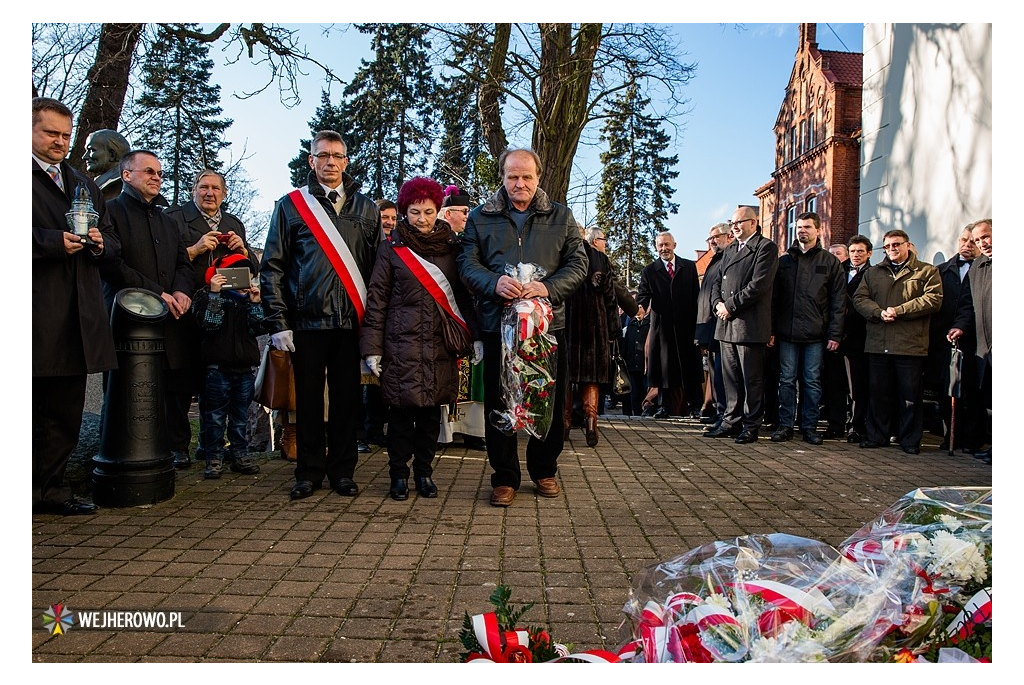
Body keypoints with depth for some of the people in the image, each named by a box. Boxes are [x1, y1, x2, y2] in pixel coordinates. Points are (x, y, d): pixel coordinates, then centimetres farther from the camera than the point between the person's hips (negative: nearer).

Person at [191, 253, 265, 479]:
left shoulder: (249, 298, 10)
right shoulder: (206, 295, -3)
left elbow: (257, 328, 2)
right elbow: (209, 323, -17)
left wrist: (255, 303, -9)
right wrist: (214, 294, -21)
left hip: (245, 367, 5)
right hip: (218, 366, -4)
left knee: (241, 415, 12)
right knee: (215, 415, 2)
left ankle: (240, 456, 21)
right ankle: (214, 458, 11)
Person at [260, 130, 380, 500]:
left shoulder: (366, 208, 13)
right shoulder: (291, 205, 7)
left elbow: (378, 266, 10)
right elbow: (272, 267, 4)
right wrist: (278, 322, -4)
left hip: (351, 320, 1)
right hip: (307, 320, -1)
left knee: (346, 397, 6)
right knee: (308, 398, 6)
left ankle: (342, 471, 19)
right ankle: (309, 471, 19)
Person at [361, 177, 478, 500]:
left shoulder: (451, 246, 10)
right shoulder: (391, 249, 4)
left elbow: (464, 294, 10)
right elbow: (376, 300, 2)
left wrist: (476, 335, 1)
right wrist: (372, 348, -3)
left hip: (440, 345, 2)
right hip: (402, 343, -2)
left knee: (432, 410, 7)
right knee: (403, 410, 0)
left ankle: (424, 472, 21)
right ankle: (399, 475, 15)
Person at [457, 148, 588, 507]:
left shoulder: (560, 217, 11)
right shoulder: (481, 218, 9)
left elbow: (577, 264, 4)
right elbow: (468, 263, 2)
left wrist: (548, 287, -15)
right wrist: (494, 283, -20)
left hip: (548, 322, 1)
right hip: (498, 322, 0)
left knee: (549, 401, 7)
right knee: (499, 402, 3)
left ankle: (544, 470, 25)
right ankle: (505, 477, 16)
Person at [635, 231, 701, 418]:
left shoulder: (689, 267, 9)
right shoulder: (649, 271, 6)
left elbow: (696, 295, 6)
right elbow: (643, 294, -5)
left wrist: (697, 322, -1)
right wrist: (641, 306, -28)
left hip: (686, 324, 0)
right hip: (662, 324, 0)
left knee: (689, 365, 3)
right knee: (665, 366, 3)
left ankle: (693, 402, 16)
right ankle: (667, 406, 11)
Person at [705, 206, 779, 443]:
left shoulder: (766, 247, -4)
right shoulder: (730, 250, 21)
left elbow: (758, 285, -14)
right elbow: (717, 282, 19)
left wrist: (730, 306, -13)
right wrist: (718, 304, 0)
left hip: (749, 324, -7)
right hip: (727, 323, 7)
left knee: (752, 378, 0)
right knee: (731, 377, 11)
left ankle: (751, 426, 8)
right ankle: (732, 421, 19)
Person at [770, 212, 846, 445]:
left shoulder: (830, 262, 6)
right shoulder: (784, 260, 11)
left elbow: (838, 302, 2)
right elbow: (774, 297, 8)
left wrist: (835, 334, -5)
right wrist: (771, 329, 0)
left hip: (815, 334, -1)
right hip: (787, 332, 2)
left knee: (812, 382, 4)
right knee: (787, 380, 4)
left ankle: (809, 427, 12)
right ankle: (785, 425, 11)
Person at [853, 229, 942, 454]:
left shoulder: (927, 271, 7)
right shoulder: (873, 273, 17)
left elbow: (933, 299, -6)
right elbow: (859, 298, 7)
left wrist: (899, 311, -14)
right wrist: (879, 312, -12)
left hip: (911, 344, -3)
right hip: (877, 344, 3)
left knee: (910, 395, 2)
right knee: (877, 393, 8)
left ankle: (910, 441, 13)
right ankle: (877, 435, 19)